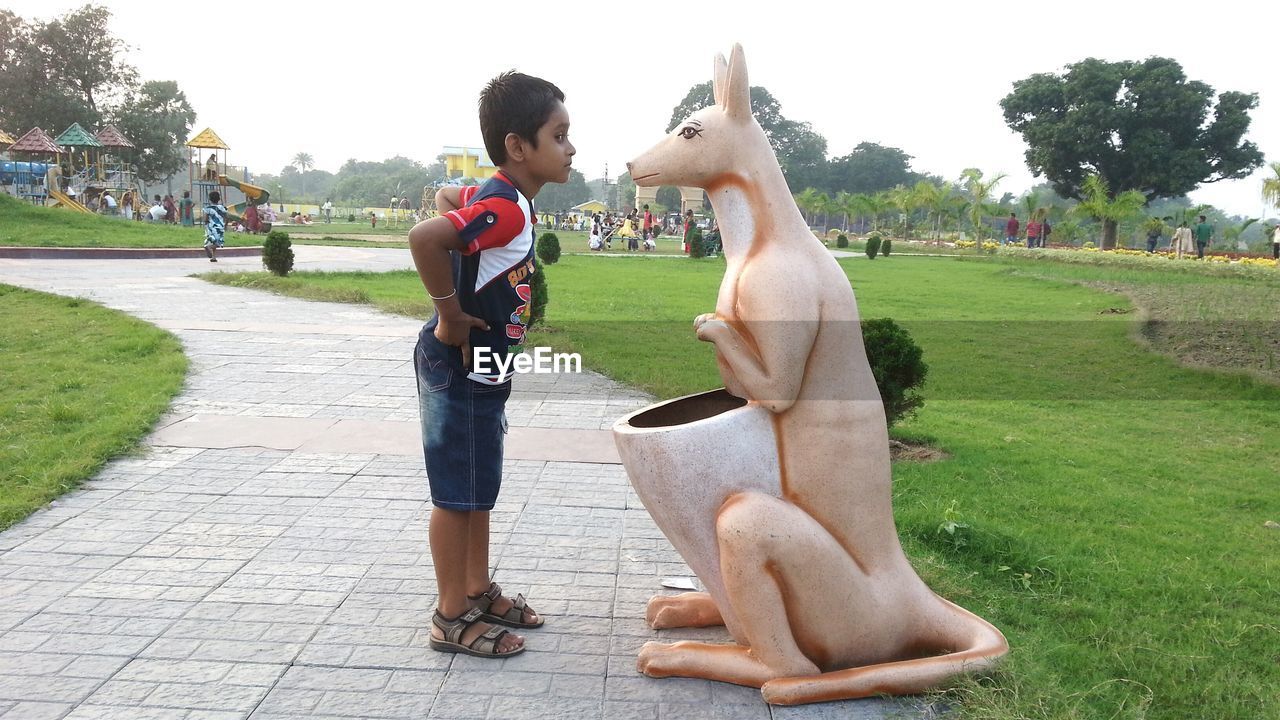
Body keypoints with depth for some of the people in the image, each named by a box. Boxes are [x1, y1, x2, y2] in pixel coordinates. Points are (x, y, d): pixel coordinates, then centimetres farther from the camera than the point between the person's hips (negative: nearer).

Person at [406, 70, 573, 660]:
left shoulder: (505, 200, 7)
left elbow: (447, 196, 25)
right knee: (457, 491, 1)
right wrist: (450, 315, -25)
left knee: (480, 486, 18)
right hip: (459, 366, -10)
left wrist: (468, 257, 13)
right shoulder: (506, 207, -24)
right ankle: (452, 617, 14)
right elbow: (423, 237, -38)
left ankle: (478, 591, 33)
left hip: (483, 366, 10)